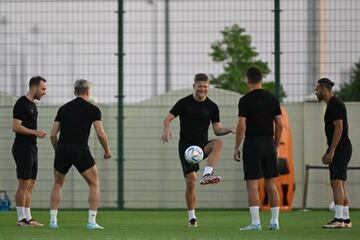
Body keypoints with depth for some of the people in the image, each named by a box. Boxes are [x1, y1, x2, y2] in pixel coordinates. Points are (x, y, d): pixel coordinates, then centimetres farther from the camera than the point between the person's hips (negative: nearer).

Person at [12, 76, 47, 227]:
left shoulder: (32, 104, 16)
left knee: (30, 185, 9)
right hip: (23, 148, -10)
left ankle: (28, 217, 11)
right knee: (23, 184, -8)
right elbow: (16, 127, -19)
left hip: (31, 148, 10)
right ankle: (21, 219, -6)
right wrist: (35, 132, -19)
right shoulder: (22, 103, -13)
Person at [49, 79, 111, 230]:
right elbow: (101, 134, -5)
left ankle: (53, 220, 14)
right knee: (94, 184, 9)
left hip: (62, 150, 4)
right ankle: (91, 221, -1)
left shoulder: (63, 109, 13)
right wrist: (107, 151, 10)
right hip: (81, 150, -4)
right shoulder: (92, 109, 3)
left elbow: (53, 135, 10)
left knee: (58, 184, 22)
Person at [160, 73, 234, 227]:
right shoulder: (184, 103, -1)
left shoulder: (212, 107, 4)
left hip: (203, 145, 2)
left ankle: (207, 174, -43)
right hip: (186, 145, -2)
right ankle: (192, 217, 2)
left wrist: (229, 130, -16)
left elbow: (217, 130, 5)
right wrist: (166, 129, -23)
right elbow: (168, 118, -1)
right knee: (190, 181, -11)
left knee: (218, 143, -32)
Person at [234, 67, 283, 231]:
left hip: (252, 143, -5)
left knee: (252, 184, -5)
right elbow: (279, 125, 6)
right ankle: (274, 221, 9)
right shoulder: (272, 99, 7)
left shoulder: (245, 100, -8)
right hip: (269, 143, 5)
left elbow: (241, 126, -13)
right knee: (270, 184, 10)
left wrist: (236, 148, -5)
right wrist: (276, 146, 15)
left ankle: (255, 223, -11)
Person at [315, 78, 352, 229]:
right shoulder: (332, 104, 18)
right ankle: (346, 219, 12)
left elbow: (339, 128, -20)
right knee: (340, 185, 11)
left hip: (340, 149, -11)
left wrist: (331, 152, -21)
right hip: (340, 150, 11)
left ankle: (339, 219, -18)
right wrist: (328, 152, 23)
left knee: (336, 183, -14)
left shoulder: (335, 105, -13)